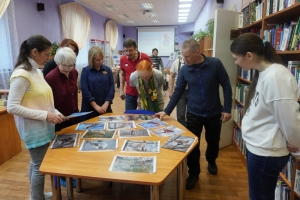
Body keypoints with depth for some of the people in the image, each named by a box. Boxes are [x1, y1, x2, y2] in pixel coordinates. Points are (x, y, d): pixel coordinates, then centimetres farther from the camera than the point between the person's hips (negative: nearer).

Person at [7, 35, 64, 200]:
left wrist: (55, 112, 2)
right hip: (34, 130, -8)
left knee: (36, 163, 22)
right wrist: (45, 115, -24)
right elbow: (12, 107, -22)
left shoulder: (37, 72, 8)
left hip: (43, 128, 9)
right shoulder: (21, 75, -19)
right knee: (40, 166, 6)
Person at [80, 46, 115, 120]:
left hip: (105, 108, 2)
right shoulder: (85, 71, -3)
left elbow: (112, 87, 1)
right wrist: (96, 106, -14)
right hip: (90, 108, -2)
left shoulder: (107, 69, 4)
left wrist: (106, 104, -9)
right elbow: (85, 90, -9)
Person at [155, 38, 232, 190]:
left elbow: (226, 86, -7)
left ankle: (211, 161, 49)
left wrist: (227, 109, -9)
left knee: (213, 141, 18)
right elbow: (178, 92, -3)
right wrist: (166, 111, -8)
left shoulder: (215, 64, -14)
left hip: (214, 113, 0)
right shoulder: (184, 69, -8)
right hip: (193, 114, 1)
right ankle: (193, 173, 28)